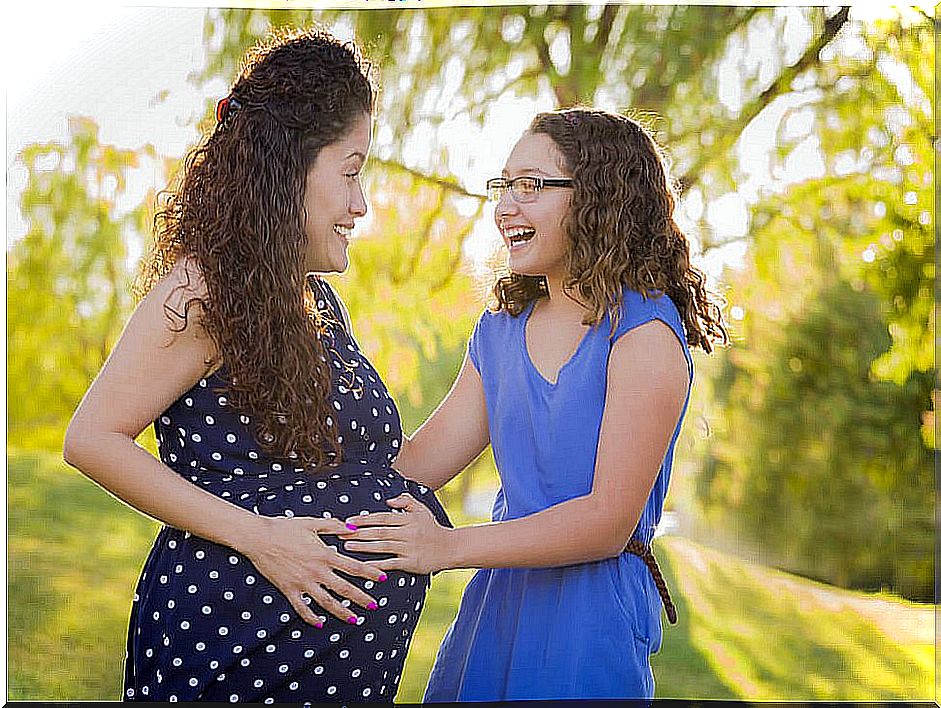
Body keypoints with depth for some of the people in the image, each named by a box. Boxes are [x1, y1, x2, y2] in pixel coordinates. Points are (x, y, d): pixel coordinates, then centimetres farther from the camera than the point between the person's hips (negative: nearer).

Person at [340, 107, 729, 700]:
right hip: (499, 601, 6)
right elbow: (419, 464, 6)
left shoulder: (644, 332, -14)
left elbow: (609, 521, -20)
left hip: (592, 614, -6)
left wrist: (450, 547, -25)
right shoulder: (503, 327, 8)